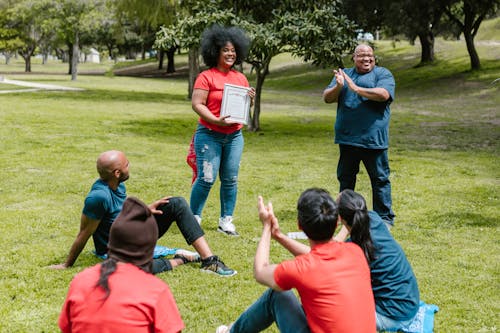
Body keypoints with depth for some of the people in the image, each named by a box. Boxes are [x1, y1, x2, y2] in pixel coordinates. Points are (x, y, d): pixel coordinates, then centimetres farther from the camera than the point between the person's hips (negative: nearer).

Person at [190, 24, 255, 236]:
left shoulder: (240, 78, 11)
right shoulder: (206, 77, -7)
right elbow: (197, 104, -12)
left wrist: (251, 99, -5)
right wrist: (216, 120, -23)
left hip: (234, 136, 5)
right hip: (209, 135, -5)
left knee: (230, 179, 6)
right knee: (206, 179, -6)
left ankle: (226, 221, 16)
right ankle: (194, 218, 10)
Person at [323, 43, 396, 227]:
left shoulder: (383, 74, 1)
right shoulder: (343, 74, 14)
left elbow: (383, 94, -18)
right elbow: (327, 98, 6)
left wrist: (356, 88, -19)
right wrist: (338, 87, -15)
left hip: (373, 138, -5)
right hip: (347, 138, 5)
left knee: (380, 179, 0)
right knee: (345, 178, 15)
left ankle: (385, 218, 8)